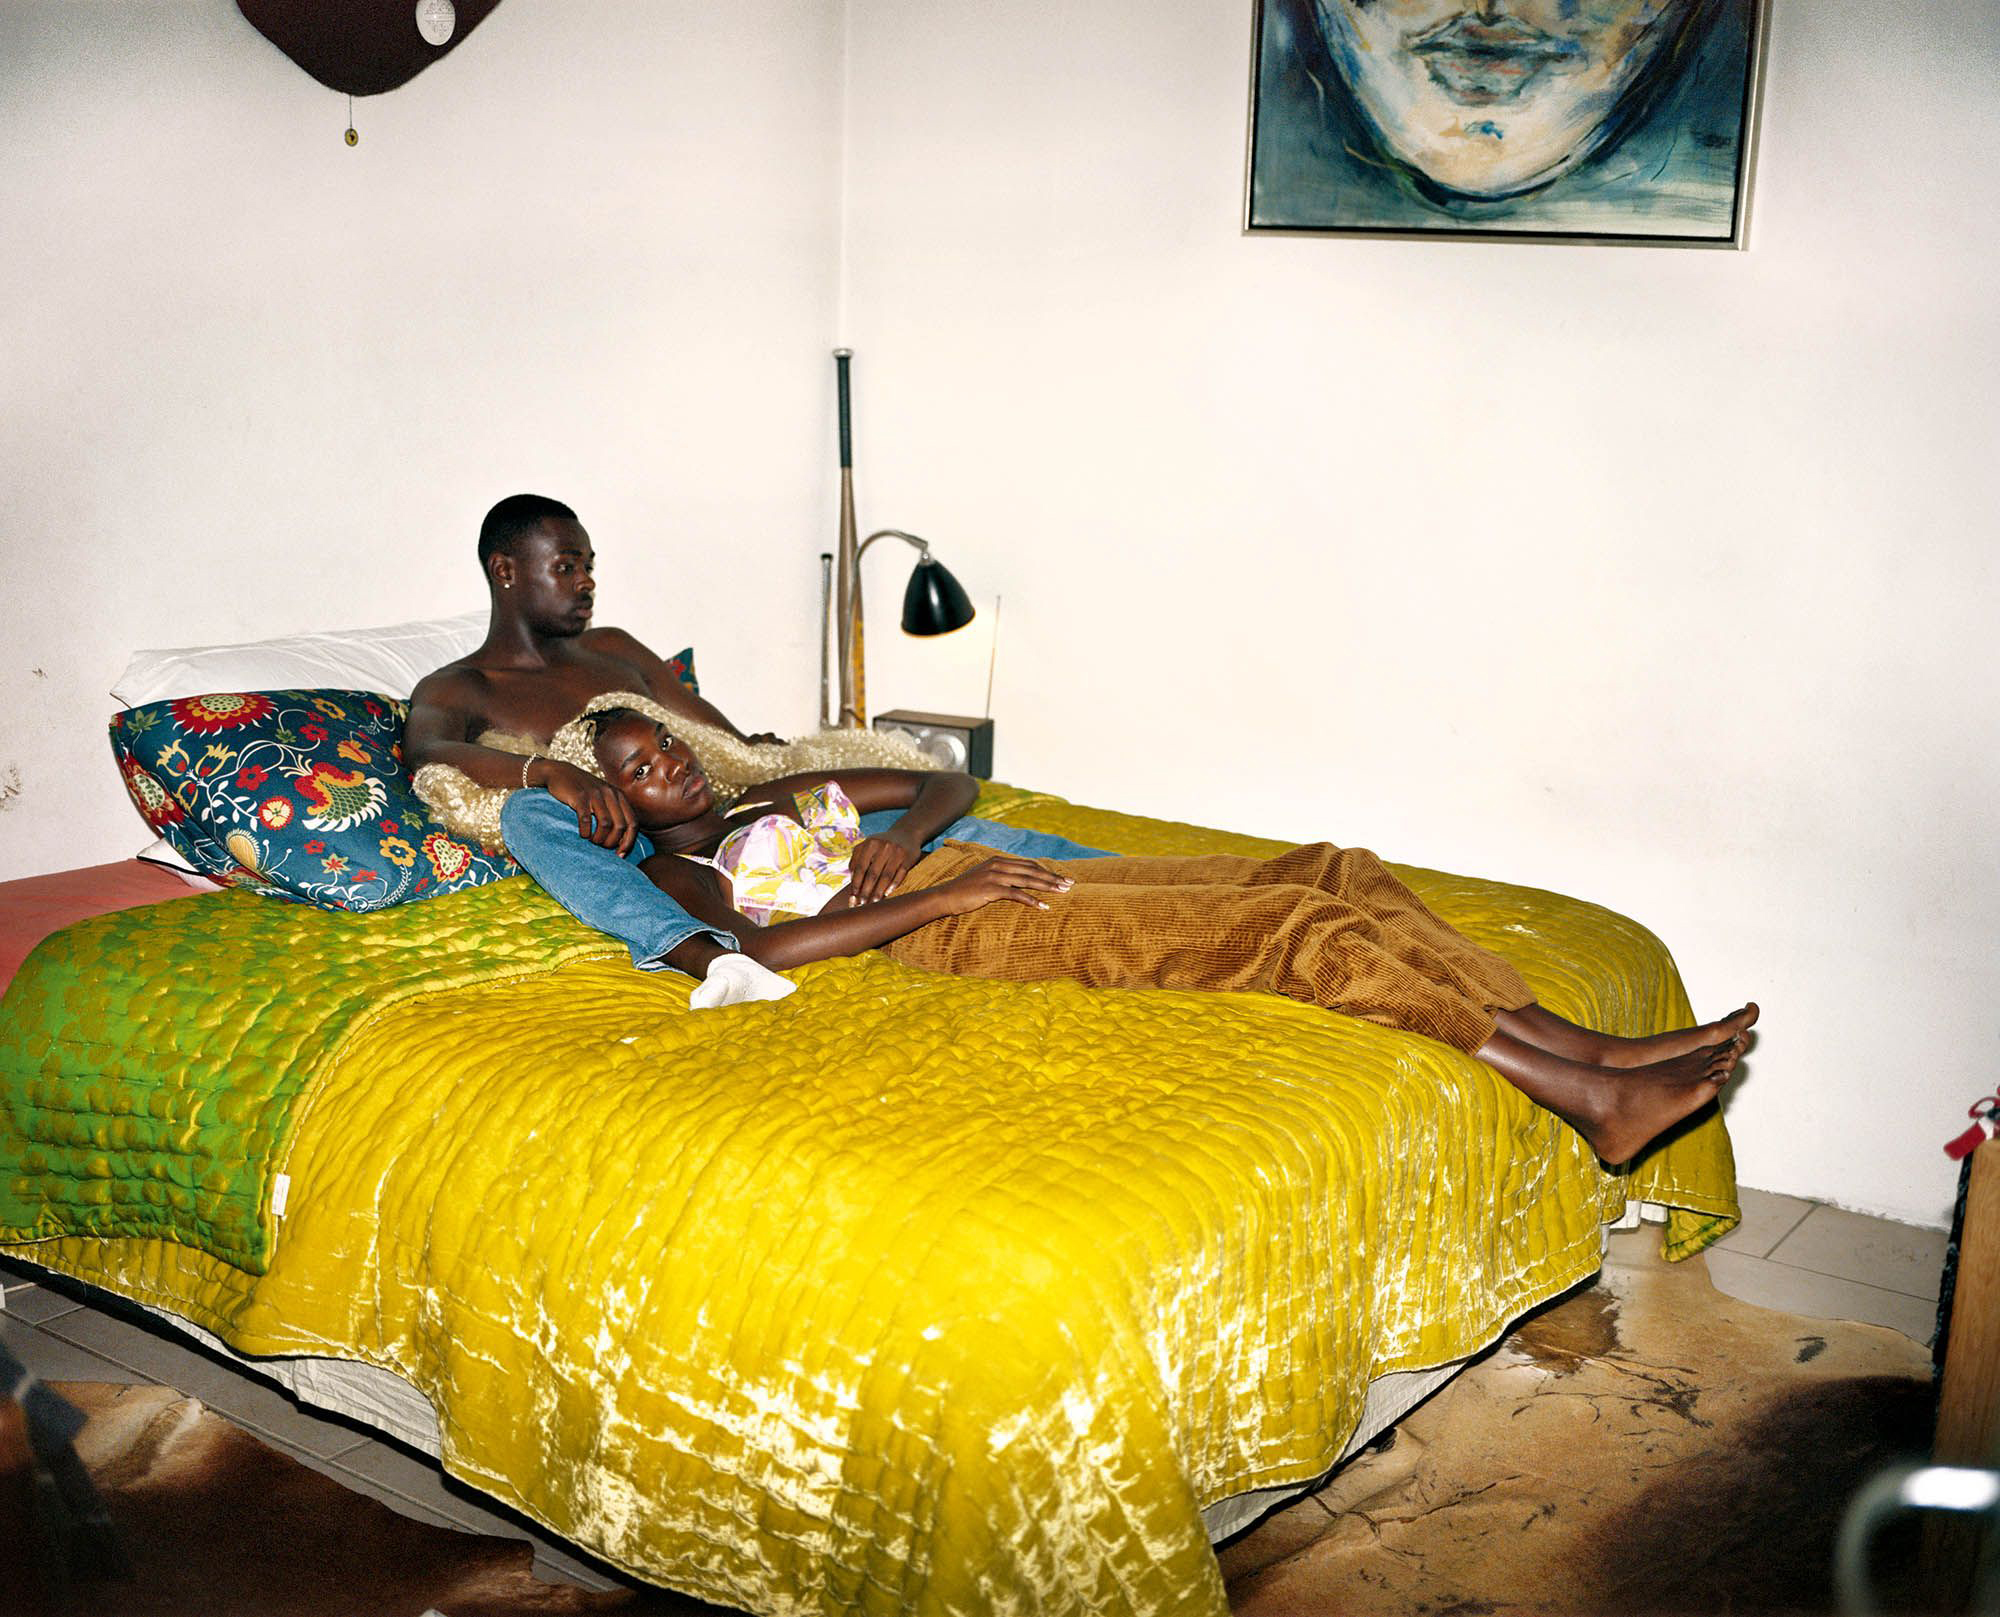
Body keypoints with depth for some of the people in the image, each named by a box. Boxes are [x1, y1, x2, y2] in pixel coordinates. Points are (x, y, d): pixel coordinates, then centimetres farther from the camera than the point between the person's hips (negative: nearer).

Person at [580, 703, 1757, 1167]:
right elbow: (772, 944, -17)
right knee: (1288, 938, -23)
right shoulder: (677, 870, 5)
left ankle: (1586, 1050, -13)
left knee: (1320, 884, -8)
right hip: (955, 938, -8)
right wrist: (948, 892, -18)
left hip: (986, 884, 8)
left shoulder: (787, 794, 27)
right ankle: (1591, 1099, -27)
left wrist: (905, 835, 3)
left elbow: (950, 784, 26)